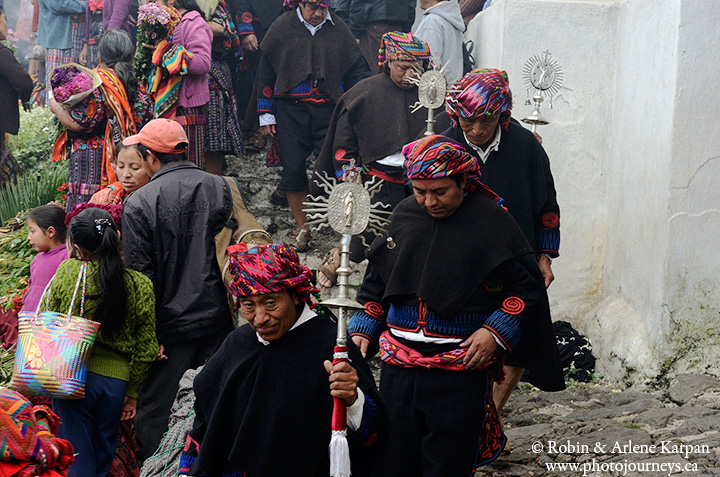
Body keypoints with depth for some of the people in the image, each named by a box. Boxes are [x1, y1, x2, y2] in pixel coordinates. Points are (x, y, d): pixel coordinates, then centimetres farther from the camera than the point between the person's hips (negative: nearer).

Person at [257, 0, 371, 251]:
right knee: (293, 168, 1)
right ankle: (302, 227, 15)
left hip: (328, 110, 0)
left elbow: (356, 71, 11)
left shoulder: (338, 29, 4)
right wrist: (266, 114, 4)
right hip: (290, 110, 0)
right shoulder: (282, 28, 2)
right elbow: (266, 72, 6)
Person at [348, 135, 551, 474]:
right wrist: (363, 329, 12)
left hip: (461, 370, -4)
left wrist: (495, 333, -13)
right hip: (398, 365, 4)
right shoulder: (403, 215, 7)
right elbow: (377, 280, 19)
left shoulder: (492, 220, -7)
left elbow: (527, 287, -3)